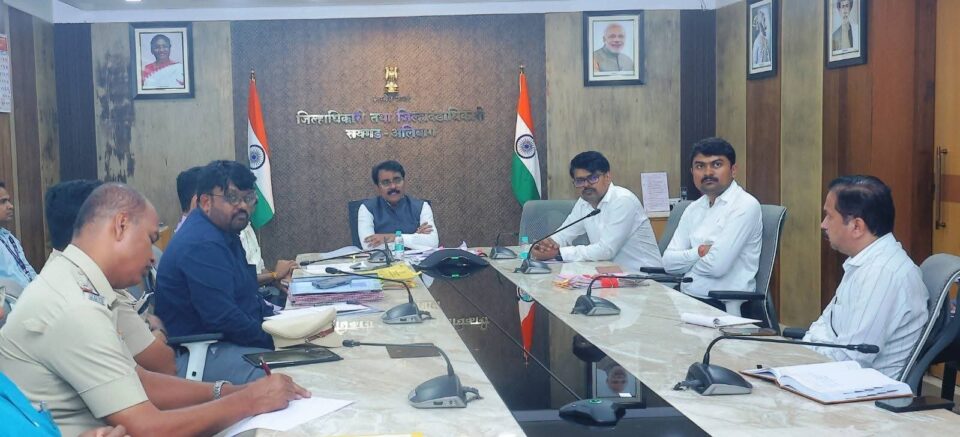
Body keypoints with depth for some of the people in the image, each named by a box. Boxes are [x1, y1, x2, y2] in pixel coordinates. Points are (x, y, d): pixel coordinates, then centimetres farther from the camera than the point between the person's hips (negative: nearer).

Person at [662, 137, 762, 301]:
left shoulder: (745, 206, -9)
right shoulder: (693, 208, 13)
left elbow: (717, 265, -17)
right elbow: (669, 262, 5)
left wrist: (687, 261, 0)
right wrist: (699, 252, -11)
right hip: (686, 299, 6)